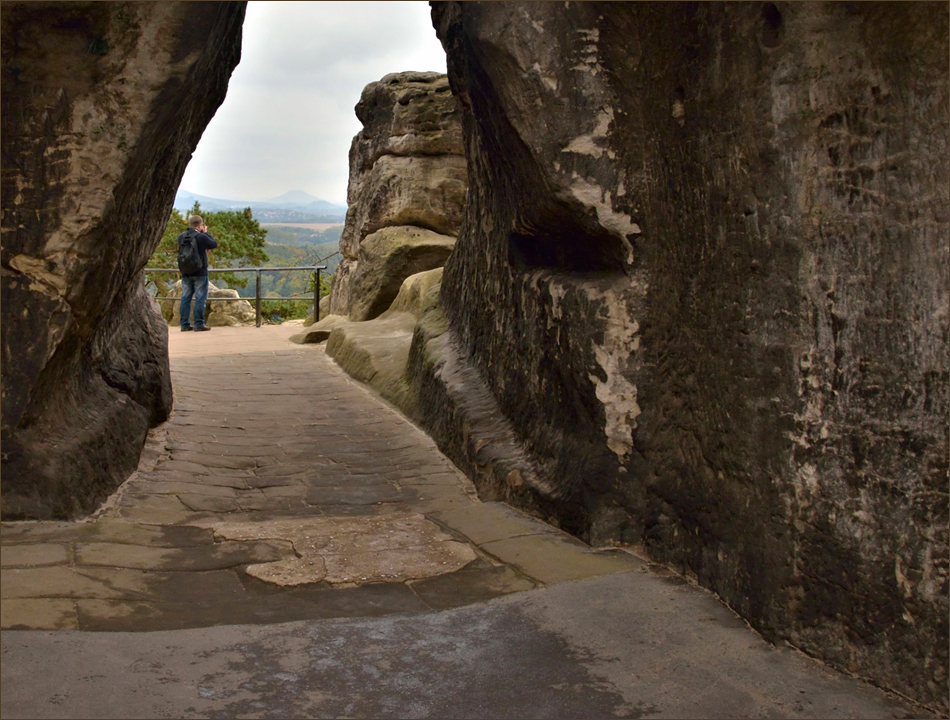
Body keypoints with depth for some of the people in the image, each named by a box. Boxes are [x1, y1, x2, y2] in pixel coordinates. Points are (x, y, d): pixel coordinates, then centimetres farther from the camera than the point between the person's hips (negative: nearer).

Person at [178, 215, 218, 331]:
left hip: (185, 273, 5)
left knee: (185, 298, 9)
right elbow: (214, 244, -3)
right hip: (200, 272, -5)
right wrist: (206, 233, 8)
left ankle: (184, 324, 11)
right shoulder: (202, 237, -15)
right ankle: (199, 324, -1)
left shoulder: (181, 237, 2)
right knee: (200, 298, 0)